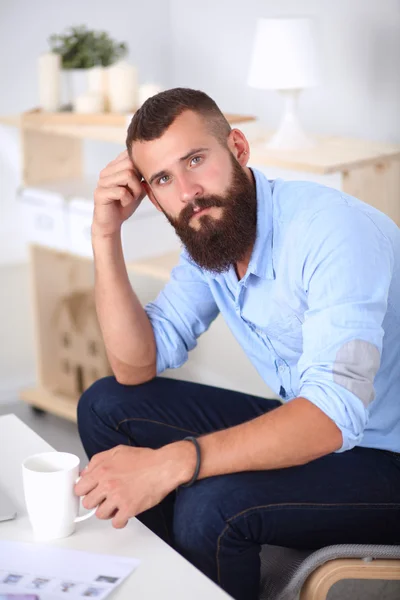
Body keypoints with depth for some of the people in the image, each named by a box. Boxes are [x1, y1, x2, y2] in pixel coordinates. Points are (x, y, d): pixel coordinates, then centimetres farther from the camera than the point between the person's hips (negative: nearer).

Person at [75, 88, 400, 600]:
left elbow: (332, 413, -35)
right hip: (308, 429, 8)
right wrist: (106, 235, -11)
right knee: (106, 407, 3)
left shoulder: (334, 229, -26)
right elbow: (137, 368, -1)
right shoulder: (205, 235, 0)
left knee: (211, 505, -31)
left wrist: (170, 463, -43)